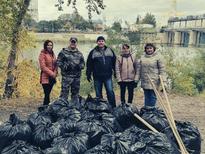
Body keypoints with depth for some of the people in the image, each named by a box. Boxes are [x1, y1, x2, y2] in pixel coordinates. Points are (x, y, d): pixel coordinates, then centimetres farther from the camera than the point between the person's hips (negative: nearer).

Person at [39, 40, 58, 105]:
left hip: (52, 77, 6)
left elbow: (55, 64, 15)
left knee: (47, 94, 11)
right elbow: (43, 67, -12)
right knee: (47, 94, -8)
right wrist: (51, 73, -12)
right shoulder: (42, 54, -6)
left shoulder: (52, 53, 15)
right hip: (45, 77, -6)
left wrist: (55, 73, 0)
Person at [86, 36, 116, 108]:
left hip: (108, 76, 0)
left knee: (110, 92, -5)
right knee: (98, 94, 8)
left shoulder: (110, 51, 9)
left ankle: (113, 107, 4)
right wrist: (88, 74, 0)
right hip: (97, 77, 0)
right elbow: (89, 64, 5)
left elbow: (114, 63, 12)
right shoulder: (93, 52, 4)